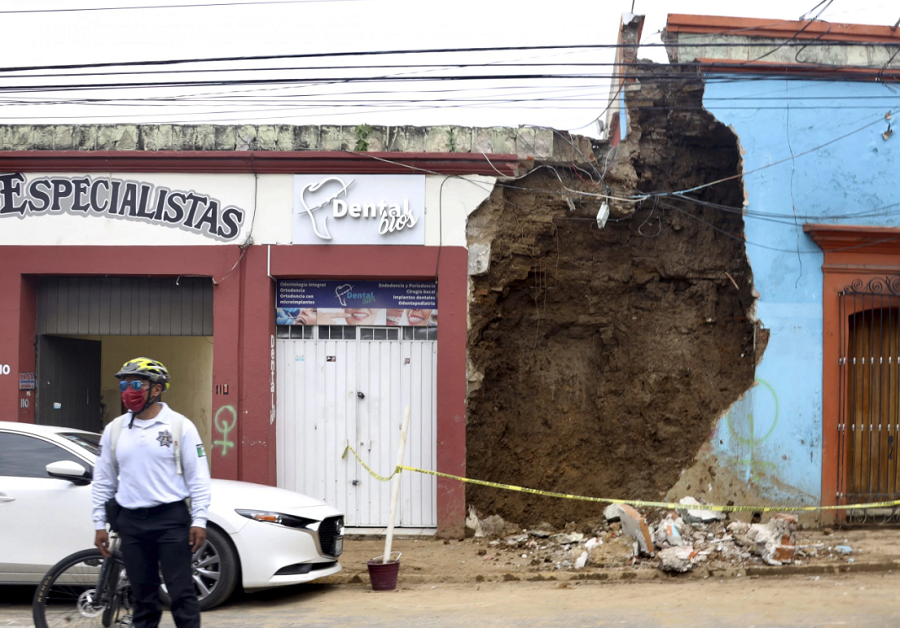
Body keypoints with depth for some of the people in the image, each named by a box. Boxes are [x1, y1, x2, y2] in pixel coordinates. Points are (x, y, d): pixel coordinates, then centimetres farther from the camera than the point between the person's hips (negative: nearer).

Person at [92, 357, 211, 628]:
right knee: (143, 594, 10)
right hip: (131, 522, 4)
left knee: (181, 593, -3)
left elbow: (198, 477, -3)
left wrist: (199, 520, -9)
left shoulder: (180, 426, -3)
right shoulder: (114, 430, 8)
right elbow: (103, 480, 13)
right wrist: (99, 524, 9)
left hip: (171, 519, -4)